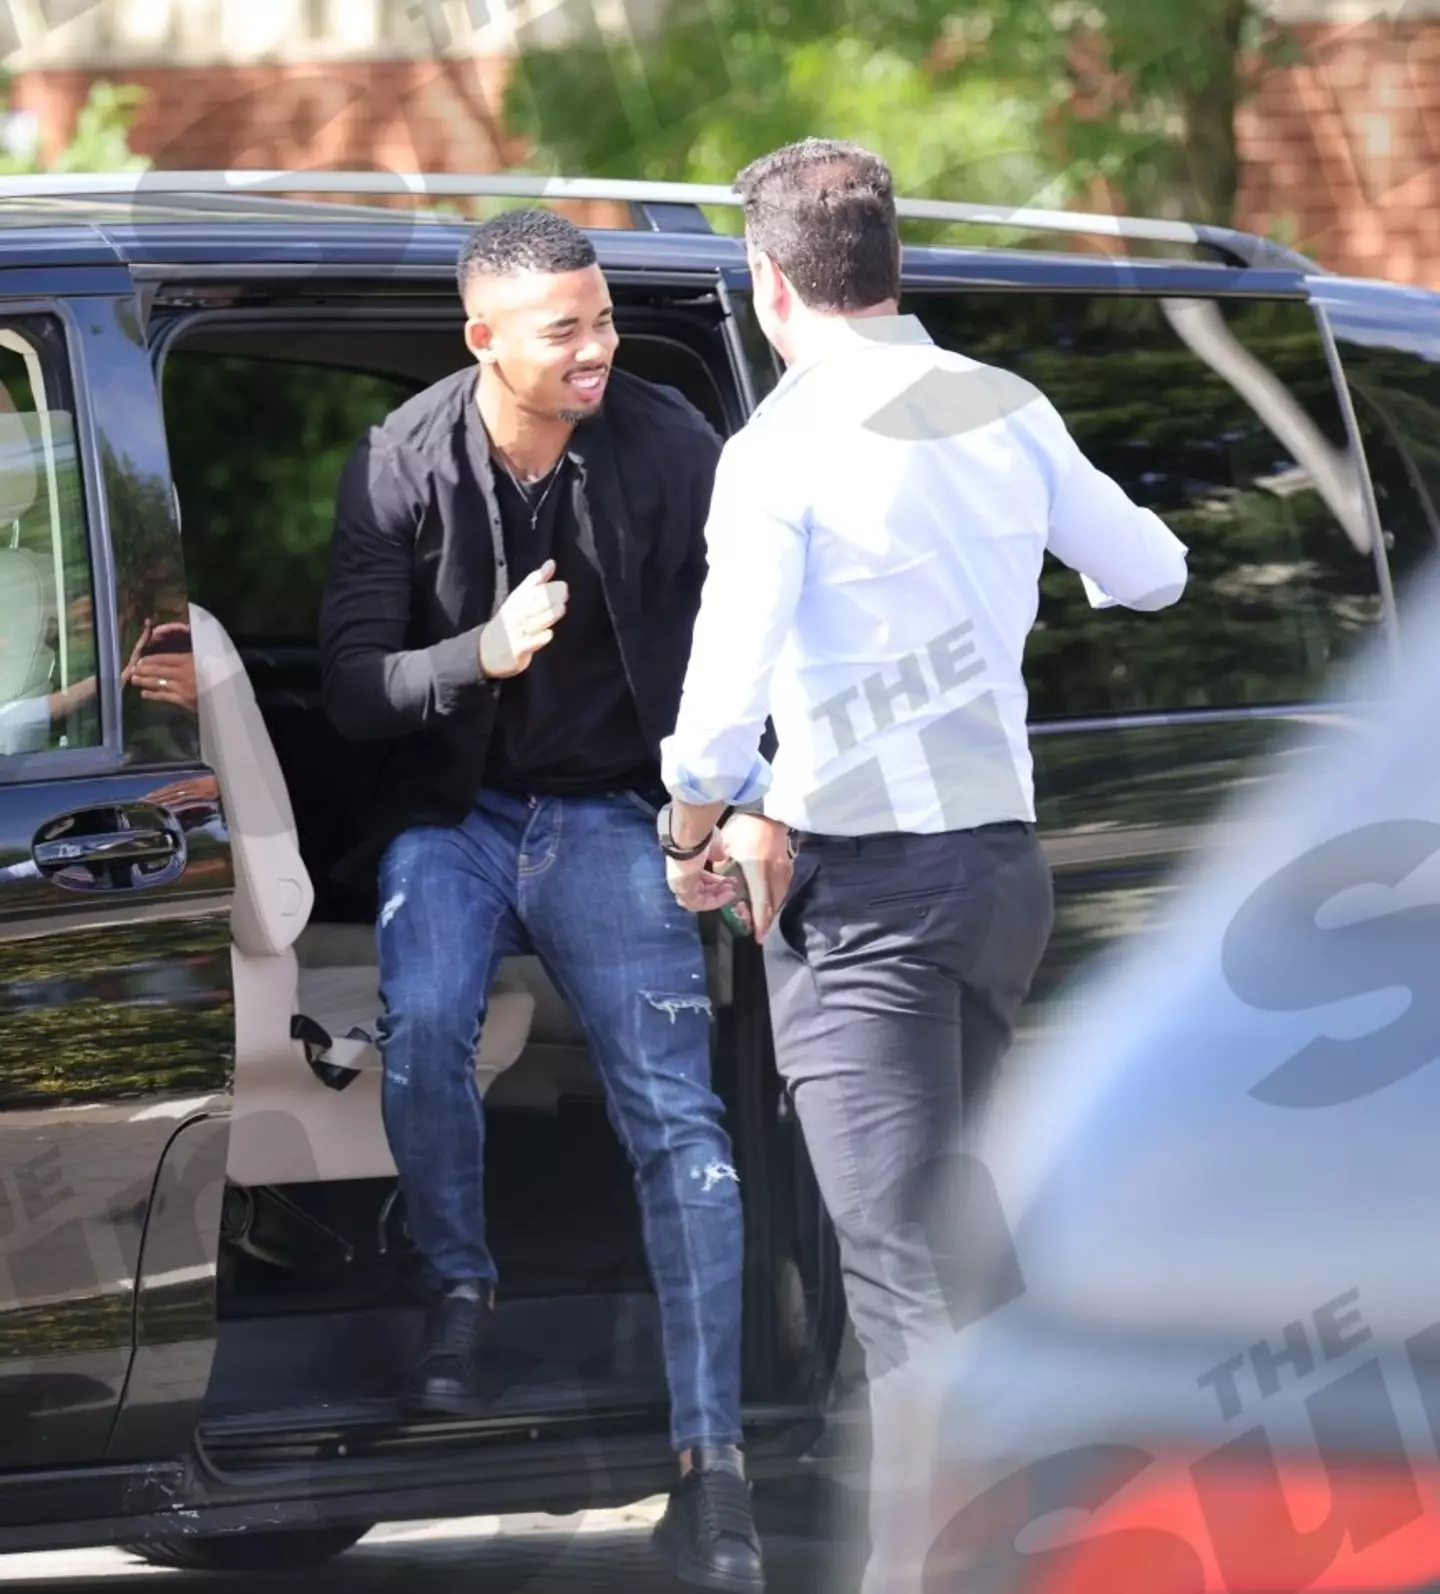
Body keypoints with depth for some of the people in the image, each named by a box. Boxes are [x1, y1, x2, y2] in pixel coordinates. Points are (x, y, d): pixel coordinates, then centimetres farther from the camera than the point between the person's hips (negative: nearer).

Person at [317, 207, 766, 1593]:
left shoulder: (669, 447, -11)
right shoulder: (402, 466, -10)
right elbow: (350, 683, -8)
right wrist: (483, 655, -27)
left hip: (611, 815, 0)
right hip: (455, 809, 0)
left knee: (675, 1114, -11)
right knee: (422, 1024, -27)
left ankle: (711, 1461, -10)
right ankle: (459, 1292, 1)